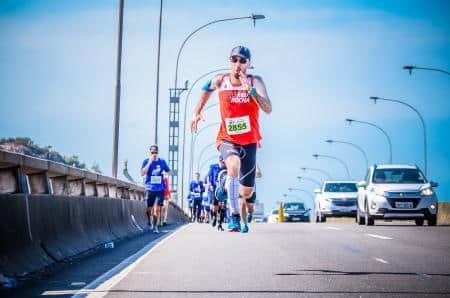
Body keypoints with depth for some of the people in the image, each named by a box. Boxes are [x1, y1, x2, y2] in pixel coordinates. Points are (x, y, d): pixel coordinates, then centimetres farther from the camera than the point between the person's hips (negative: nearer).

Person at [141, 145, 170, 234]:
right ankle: (150, 221, 35)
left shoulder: (162, 162, 5)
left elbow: (168, 172, 19)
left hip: (160, 189, 0)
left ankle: (155, 226, -2)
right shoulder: (146, 161, -1)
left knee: (157, 208, -10)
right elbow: (142, 173, -15)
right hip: (149, 189, 0)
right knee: (149, 209, 7)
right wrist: (149, 162, -18)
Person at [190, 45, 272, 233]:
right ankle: (234, 217, -29)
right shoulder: (220, 81, -6)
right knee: (234, 168, -36)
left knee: (247, 192, 9)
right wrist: (197, 112, 14)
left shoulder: (255, 81, -10)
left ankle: (242, 215, 46)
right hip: (228, 139, -1)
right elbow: (207, 89, 19)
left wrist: (250, 90, -35)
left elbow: (268, 109, -24)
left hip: (249, 141, 1)